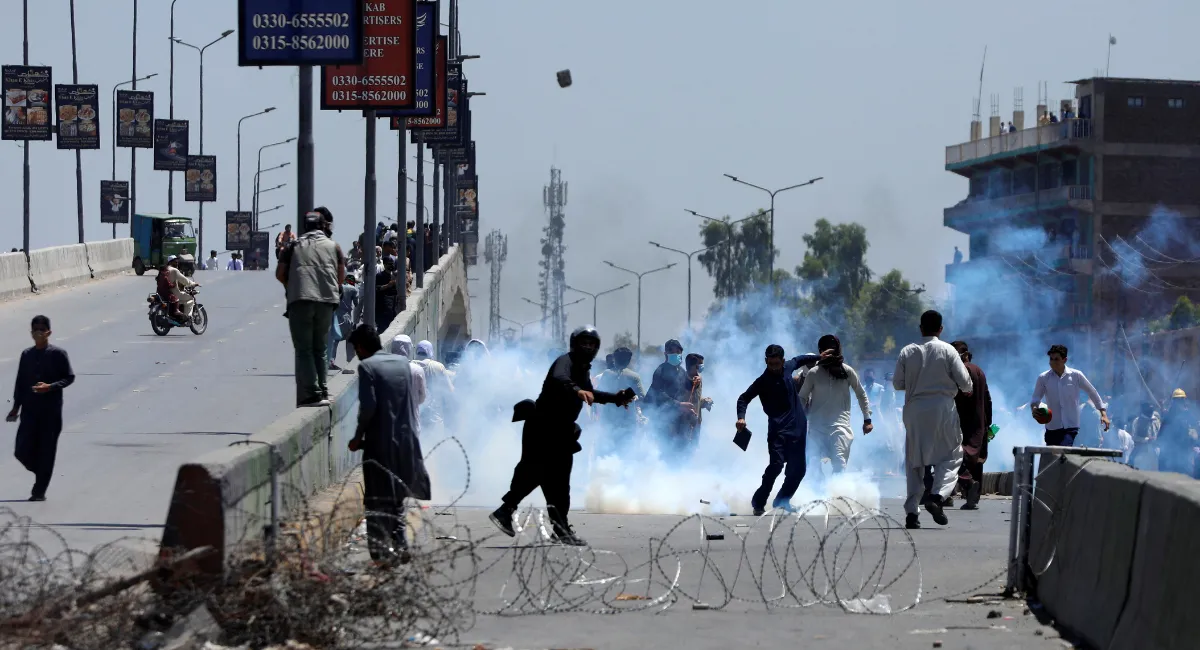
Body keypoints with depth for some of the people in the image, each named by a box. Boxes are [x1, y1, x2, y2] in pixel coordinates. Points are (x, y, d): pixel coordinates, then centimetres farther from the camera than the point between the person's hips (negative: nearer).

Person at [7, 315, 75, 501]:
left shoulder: (58, 354, -4)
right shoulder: (27, 355, 8)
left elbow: (69, 377, -3)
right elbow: (20, 382, 14)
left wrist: (50, 387, -18)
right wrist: (16, 407, 11)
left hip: (51, 411, -4)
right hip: (29, 409, 4)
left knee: (47, 451, -1)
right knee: (22, 451, -3)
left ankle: (39, 491, 7)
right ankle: (39, 472, 26)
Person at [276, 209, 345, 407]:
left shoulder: (295, 246, 13)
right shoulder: (333, 246, 15)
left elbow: (280, 274, 10)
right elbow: (341, 274, 17)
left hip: (299, 301, -2)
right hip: (326, 301, 2)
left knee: (304, 349, -2)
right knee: (321, 348, 15)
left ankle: (311, 393, -12)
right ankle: (322, 390, 13)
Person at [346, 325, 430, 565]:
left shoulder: (367, 366, -10)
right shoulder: (403, 363, 9)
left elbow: (368, 406, -17)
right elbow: (413, 402, 10)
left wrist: (358, 437, -6)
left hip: (380, 443, -6)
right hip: (405, 440, 6)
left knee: (377, 501, 0)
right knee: (397, 496, 19)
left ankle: (381, 552, -2)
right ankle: (399, 547, 19)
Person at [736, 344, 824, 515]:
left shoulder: (788, 367, 5)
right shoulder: (763, 382, -10)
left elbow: (799, 360, 28)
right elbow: (744, 398, -7)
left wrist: (819, 358, 29)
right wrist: (741, 417, -22)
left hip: (797, 427, 6)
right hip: (778, 429, -6)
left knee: (798, 469, 6)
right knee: (777, 464, -21)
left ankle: (782, 501, 23)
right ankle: (758, 503, -13)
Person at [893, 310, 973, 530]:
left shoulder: (907, 352, 3)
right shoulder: (947, 350, -3)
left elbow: (897, 383, 5)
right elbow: (964, 381, -5)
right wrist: (966, 389, 18)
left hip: (914, 409, 3)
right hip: (942, 407, -3)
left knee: (914, 461, 9)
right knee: (951, 455, 7)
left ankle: (911, 510, 4)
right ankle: (937, 496, -17)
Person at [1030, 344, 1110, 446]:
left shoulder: (1076, 376, -1)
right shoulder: (1043, 378, 1)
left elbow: (1093, 393, 9)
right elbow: (1035, 399, 5)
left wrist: (1103, 414, 7)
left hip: (1071, 427, -3)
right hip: (1052, 428, 3)